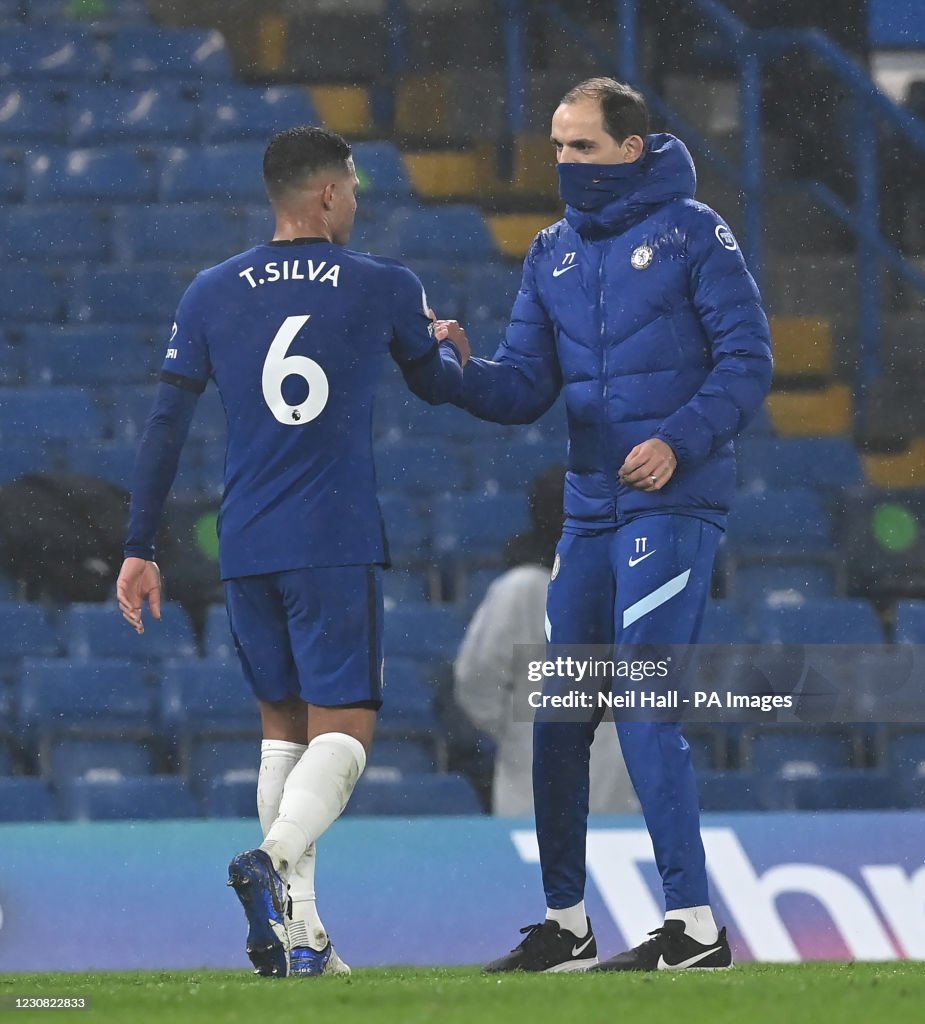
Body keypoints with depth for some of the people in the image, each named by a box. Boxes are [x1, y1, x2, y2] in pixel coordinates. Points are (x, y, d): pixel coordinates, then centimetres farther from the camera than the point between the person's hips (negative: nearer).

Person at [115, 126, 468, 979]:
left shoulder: (211, 294, 6)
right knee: (344, 730, -3)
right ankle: (275, 860, -31)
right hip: (337, 546, -3)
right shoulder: (385, 289, 1)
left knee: (283, 729, 14)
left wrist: (140, 548, 9)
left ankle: (300, 932, 6)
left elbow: (167, 427, 5)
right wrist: (451, 351, 43)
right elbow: (437, 386, 19)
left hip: (244, 549, 3)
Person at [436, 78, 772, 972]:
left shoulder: (690, 232, -4)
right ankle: (565, 927, 17)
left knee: (642, 708, -14)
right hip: (590, 510, 7)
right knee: (558, 715, 7)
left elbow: (748, 357, -7)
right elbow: (526, 388, 10)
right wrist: (463, 370, -10)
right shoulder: (552, 254, 13)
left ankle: (693, 925, -11)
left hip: (673, 503, -7)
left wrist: (679, 441, -19)